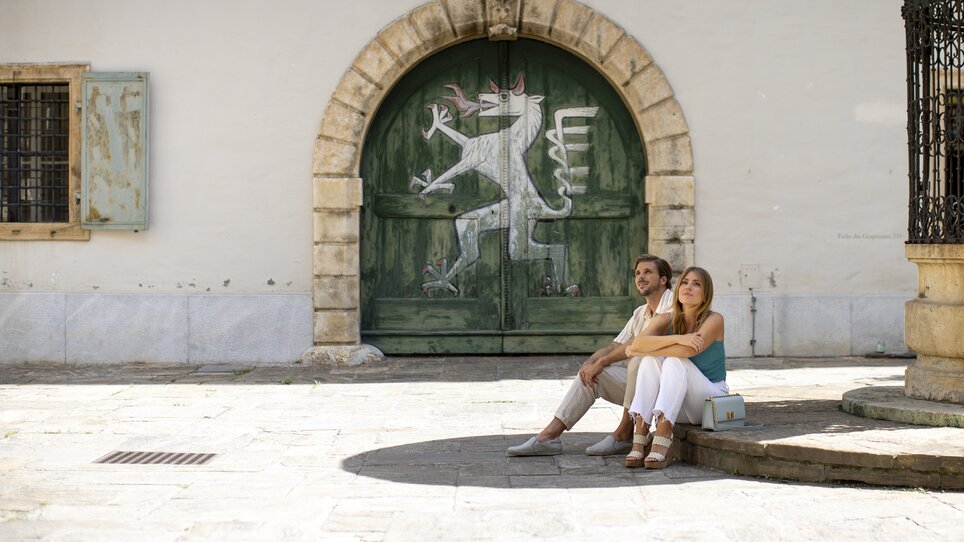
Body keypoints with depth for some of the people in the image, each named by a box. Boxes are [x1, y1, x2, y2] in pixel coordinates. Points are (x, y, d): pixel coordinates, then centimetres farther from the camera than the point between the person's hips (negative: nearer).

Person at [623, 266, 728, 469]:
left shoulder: (714, 320, -11)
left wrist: (642, 350, -19)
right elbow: (638, 343, -21)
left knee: (675, 361, -29)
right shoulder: (666, 320, -1)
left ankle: (661, 445, -45)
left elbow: (688, 350, -29)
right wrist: (677, 338, -34)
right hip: (678, 406, 3)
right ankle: (639, 440, -35)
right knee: (651, 359, -23)